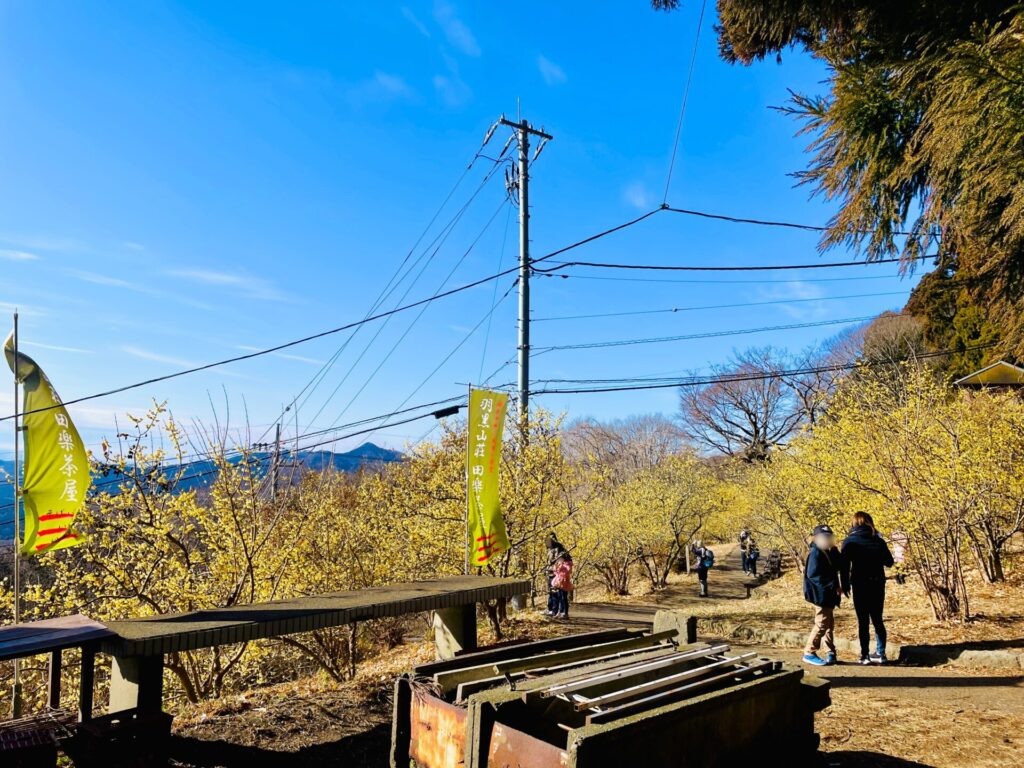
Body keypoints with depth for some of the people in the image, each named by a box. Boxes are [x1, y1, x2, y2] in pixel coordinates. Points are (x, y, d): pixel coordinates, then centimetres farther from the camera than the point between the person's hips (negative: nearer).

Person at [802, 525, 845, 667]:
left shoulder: (830, 552, 10)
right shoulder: (816, 553, -16)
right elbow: (813, 574, -22)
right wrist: (833, 585, -23)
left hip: (828, 594, 9)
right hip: (820, 594, -9)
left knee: (830, 624, 14)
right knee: (822, 623, -6)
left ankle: (830, 653, 24)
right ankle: (809, 653, 2)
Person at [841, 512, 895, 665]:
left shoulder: (850, 541, -5)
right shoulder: (878, 540, 3)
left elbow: (845, 565, -7)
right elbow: (889, 562, 10)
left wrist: (845, 585, 1)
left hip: (860, 585, -3)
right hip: (878, 585, 3)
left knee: (863, 621, 3)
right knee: (877, 619, 14)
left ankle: (865, 655, 3)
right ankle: (880, 653, 15)